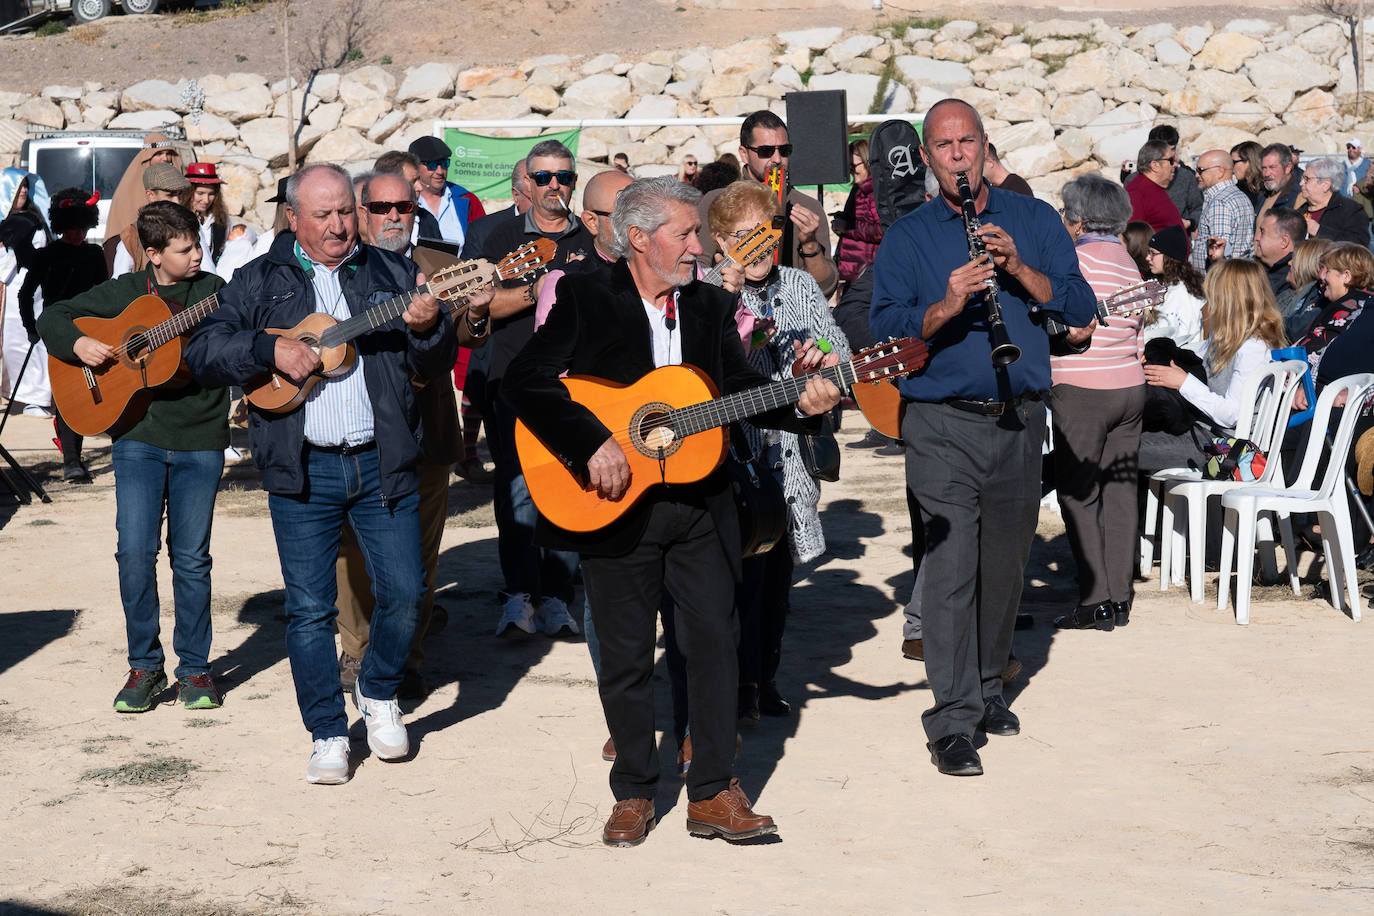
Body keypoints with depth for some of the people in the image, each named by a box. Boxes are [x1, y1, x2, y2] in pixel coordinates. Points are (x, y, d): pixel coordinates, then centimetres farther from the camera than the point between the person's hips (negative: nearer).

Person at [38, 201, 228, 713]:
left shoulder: (215, 292, 3)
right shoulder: (123, 293, 5)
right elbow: (52, 319, 12)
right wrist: (78, 344, -7)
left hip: (200, 441, 0)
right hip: (138, 439, 1)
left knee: (191, 558, 3)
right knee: (134, 552, -5)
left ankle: (194, 667, 15)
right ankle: (144, 667, 9)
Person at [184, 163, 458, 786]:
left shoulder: (392, 274, 10)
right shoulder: (260, 282, 7)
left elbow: (437, 365, 7)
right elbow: (203, 352, -1)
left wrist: (429, 327, -15)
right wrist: (271, 348, -15)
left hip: (382, 461, 1)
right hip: (301, 469, -1)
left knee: (405, 594, -1)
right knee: (309, 609, 1)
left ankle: (378, 692, 26)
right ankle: (328, 734, 14)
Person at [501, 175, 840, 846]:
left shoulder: (712, 306, 10)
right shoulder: (585, 300, -4)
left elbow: (740, 387, 5)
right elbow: (525, 378, -13)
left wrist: (799, 402, -15)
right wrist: (592, 443, -22)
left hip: (699, 503, 3)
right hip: (615, 508, -3)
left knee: (713, 640, 2)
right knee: (626, 656, 5)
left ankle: (712, 794, 11)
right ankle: (634, 794, 19)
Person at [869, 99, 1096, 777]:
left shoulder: (1033, 221, 10)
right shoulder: (906, 237, 5)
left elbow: (1080, 308, 2)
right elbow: (886, 327, -6)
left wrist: (1020, 270, -13)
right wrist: (946, 306, -22)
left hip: (1020, 421, 3)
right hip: (941, 424, -3)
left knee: (1005, 563, 13)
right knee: (949, 567, -10)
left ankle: (986, 686, 31)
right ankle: (952, 720, -9)